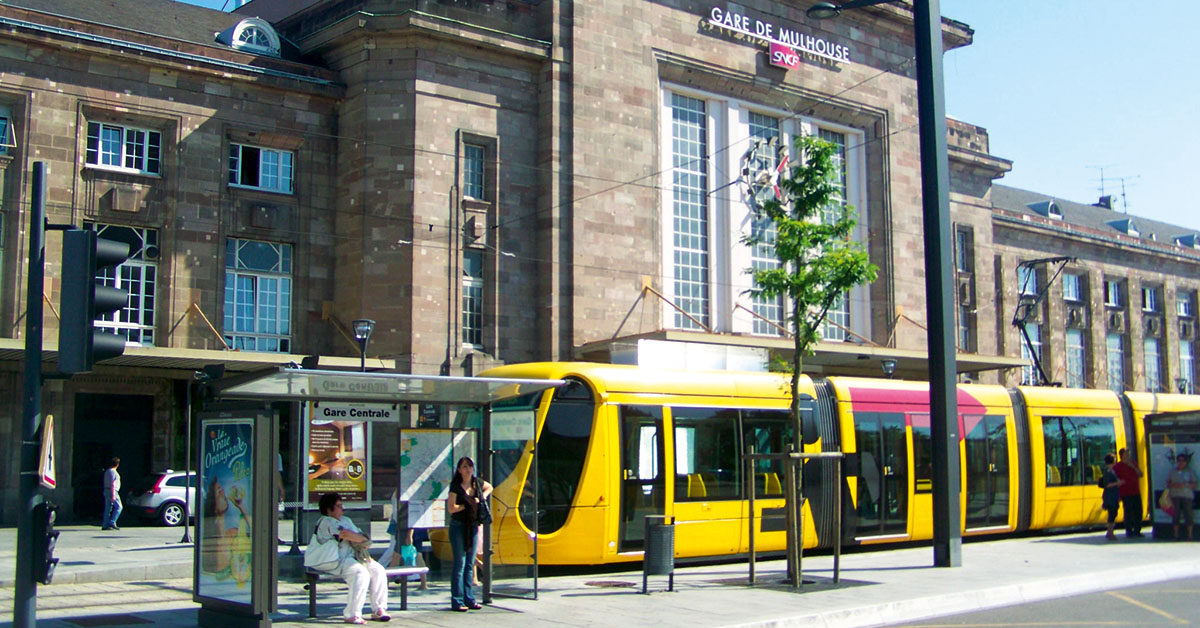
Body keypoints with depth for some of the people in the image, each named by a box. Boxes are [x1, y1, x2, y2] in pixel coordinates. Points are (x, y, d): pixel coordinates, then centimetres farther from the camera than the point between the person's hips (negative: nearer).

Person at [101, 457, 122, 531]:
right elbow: (112, 484, -20)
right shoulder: (113, 472, -15)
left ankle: (105, 525, 8)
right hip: (112, 491, -9)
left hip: (106, 491, 9)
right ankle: (112, 522, -10)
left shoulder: (107, 471, 14)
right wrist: (113, 496, -21)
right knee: (118, 507, -5)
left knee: (108, 508, 9)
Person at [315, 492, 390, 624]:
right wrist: (363, 539, -5)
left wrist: (361, 542, -7)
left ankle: (379, 610, -5)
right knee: (361, 573, -31)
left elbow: (359, 534, 18)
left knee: (378, 570, -8)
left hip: (354, 556, 9)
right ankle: (351, 615, -27)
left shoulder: (345, 520, 23)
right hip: (336, 561, -9)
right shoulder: (326, 522, -7)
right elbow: (345, 534, -20)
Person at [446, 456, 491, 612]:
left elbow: (489, 487, 28)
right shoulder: (455, 485, -10)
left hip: (472, 527, 6)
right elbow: (451, 508, -16)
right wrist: (470, 504, -12)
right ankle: (457, 601, -1)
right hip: (458, 527, -6)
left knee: (470, 564, 9)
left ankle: (468, 599, 15)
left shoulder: (477, 482, 6)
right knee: (459, 564, -6)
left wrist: (483, 496, 9)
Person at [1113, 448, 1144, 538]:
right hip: (1126, 493, -6)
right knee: (1128, 513, -5)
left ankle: (1137, 531, 19)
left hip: (1136, 492, 6)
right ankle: (1129, 532, 4)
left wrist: (1133, 467, -7)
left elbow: (1140, 474, 8)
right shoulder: (1117, 466, -4)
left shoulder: (1133, 463, 13)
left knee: (1138, 512, 7)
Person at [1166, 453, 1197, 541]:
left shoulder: (1190, 472, 7)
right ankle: (1175, 535, 4)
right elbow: (1168, 484, 12)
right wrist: (1173, 485, -9)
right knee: (1175, 515, -2)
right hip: (1175, 496, 2)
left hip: (1187, 495, -2)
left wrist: (1185, 485, -15)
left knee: (1188, 515, -6)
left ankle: (1189, 535, -1)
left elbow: (1194, 485, 1)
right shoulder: (1172, 471, 14)